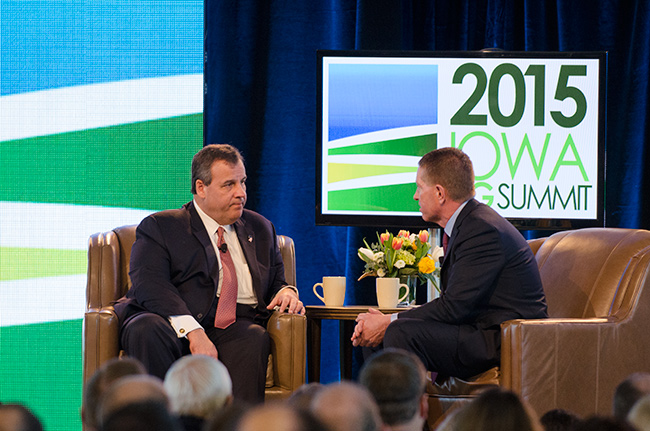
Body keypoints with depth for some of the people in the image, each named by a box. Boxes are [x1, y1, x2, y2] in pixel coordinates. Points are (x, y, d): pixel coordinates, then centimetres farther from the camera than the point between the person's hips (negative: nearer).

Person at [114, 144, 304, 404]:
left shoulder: (259, 228, 26)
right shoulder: (160, 227, 8)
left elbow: (275, 282, 33)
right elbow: (149, 285, -8)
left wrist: (286, 292, 5)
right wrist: (193, 331, -24)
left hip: (235, 327, 3)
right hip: (174, 327, -3)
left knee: (254, 337, -33)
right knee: (146, 329, -36)